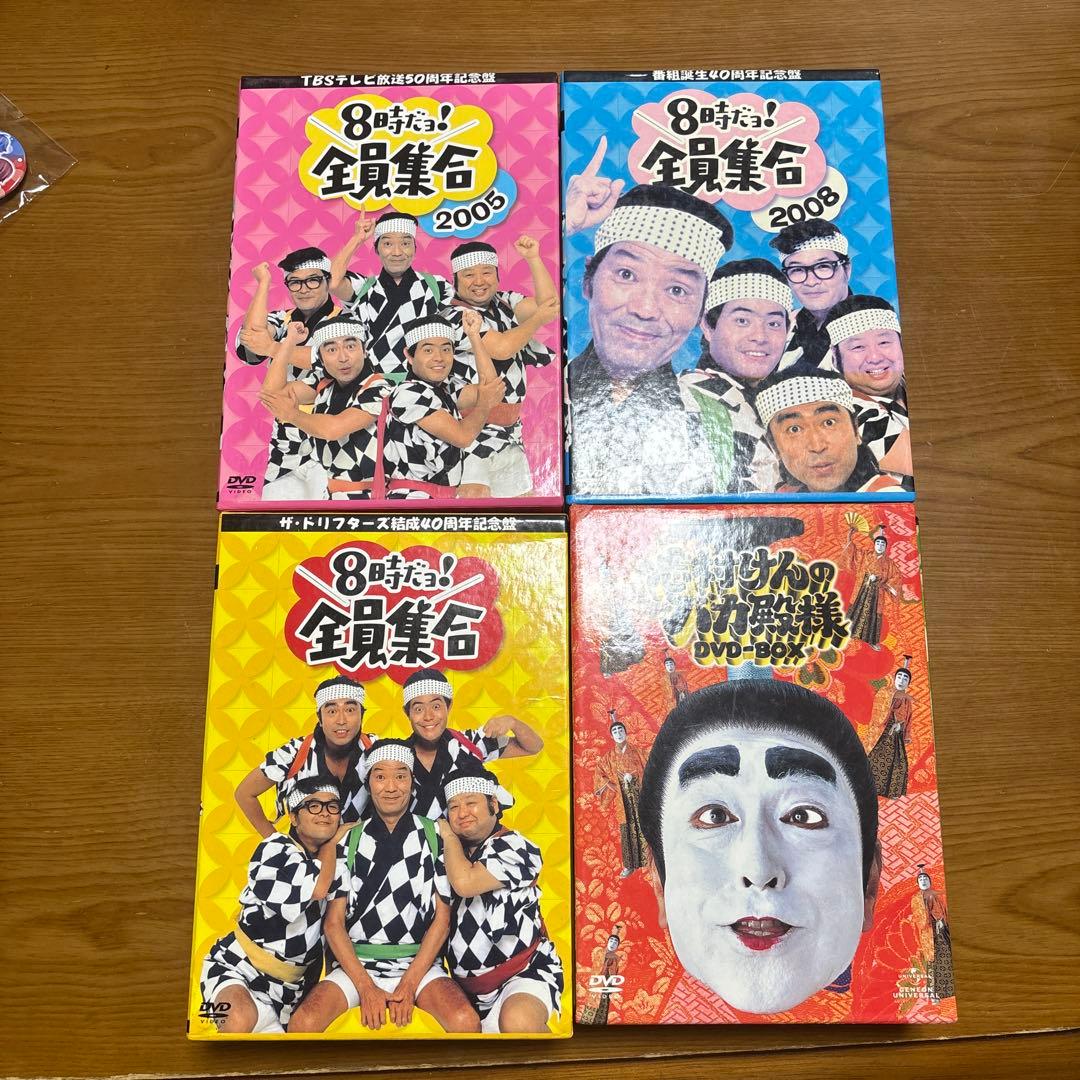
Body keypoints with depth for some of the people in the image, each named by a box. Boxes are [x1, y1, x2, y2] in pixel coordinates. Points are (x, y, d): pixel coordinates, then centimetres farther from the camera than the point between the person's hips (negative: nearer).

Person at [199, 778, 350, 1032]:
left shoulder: (337, 861, 5)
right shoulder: (275, 849, -13)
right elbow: (316, 888, -25)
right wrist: (332, 839, -12)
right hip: (235, 968, -6)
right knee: (242, 1017, -36)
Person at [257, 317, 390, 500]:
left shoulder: (378, 390, -17)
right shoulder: (323, 381, 5)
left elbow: (333, 429, -26)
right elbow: (272, 393, -4)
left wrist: (292, 414, -8)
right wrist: (290, 340, -1)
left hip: (356, 493, -7)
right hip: (317, 475, 7)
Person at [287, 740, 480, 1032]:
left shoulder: (435, 836, 1)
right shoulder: (348, 840, 3)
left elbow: (442, 917, 1)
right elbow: (333, 922, 2)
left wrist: (408, 985, -7)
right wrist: (366, 987, -8)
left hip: (419, 963, -1)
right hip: (357, 964, 1)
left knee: (466, 1021, -27)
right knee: (303, 1022, -24)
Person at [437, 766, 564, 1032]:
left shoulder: (513, 846, -8)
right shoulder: (455, 852, 12)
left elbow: (465, 883, -23)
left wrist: (448, 836, -7)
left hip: (526, 973, -7)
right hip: (470, 990, 7)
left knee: (517, 1019, -34)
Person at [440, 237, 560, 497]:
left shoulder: (504, 303, 12)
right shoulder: (455, 317, -9)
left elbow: (548, 305, 0)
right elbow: (502, 348, -19)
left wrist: (534, 259, -4)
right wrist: (538, 319, -5)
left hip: (509, 434, 7)